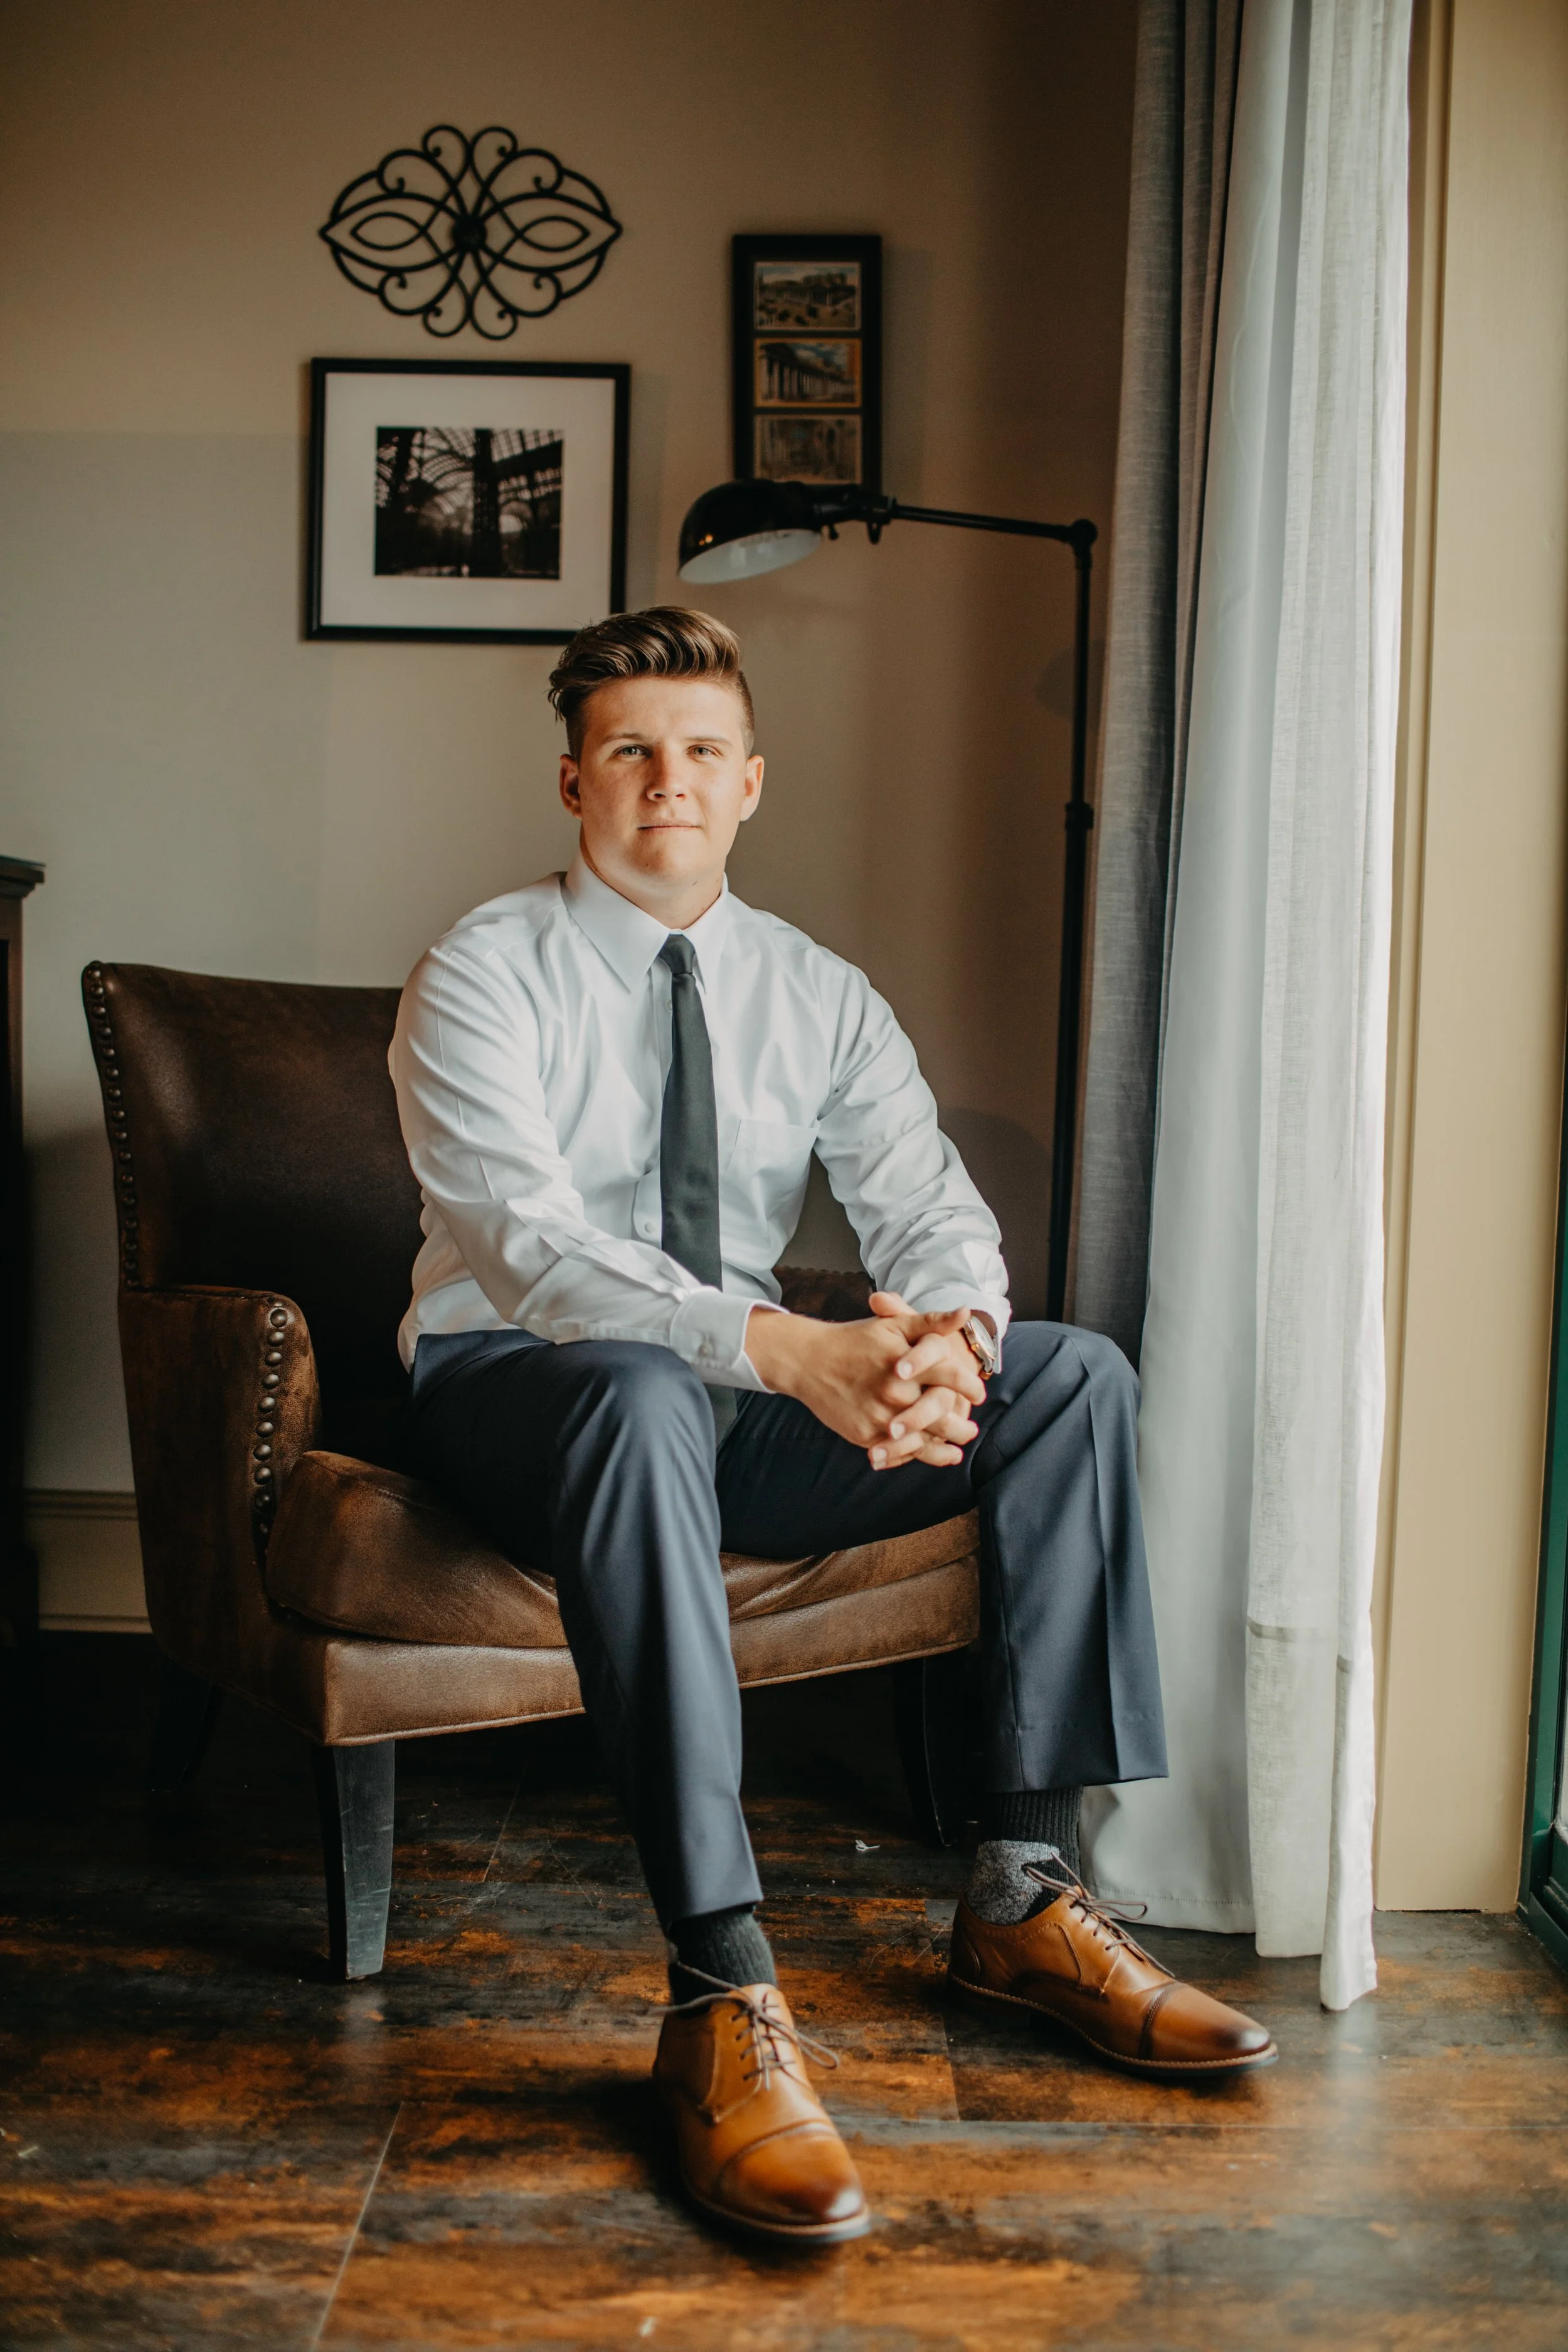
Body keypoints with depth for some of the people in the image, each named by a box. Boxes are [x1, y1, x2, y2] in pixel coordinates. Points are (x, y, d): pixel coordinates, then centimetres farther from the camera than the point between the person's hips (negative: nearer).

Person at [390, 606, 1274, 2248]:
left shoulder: (815, 994, 6)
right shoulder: (483, 974, -9)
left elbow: (930, 1206, -5)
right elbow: (524, 1240, -24)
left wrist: (946, 1331, -31)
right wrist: (783, 1349, -39)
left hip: (735, 1406, 5)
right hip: (515, 1392, -5)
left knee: (1076, 1376, -12)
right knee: (645, 1397, -41)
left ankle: (1022, 1896, -12)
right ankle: (722, 1999, -40)